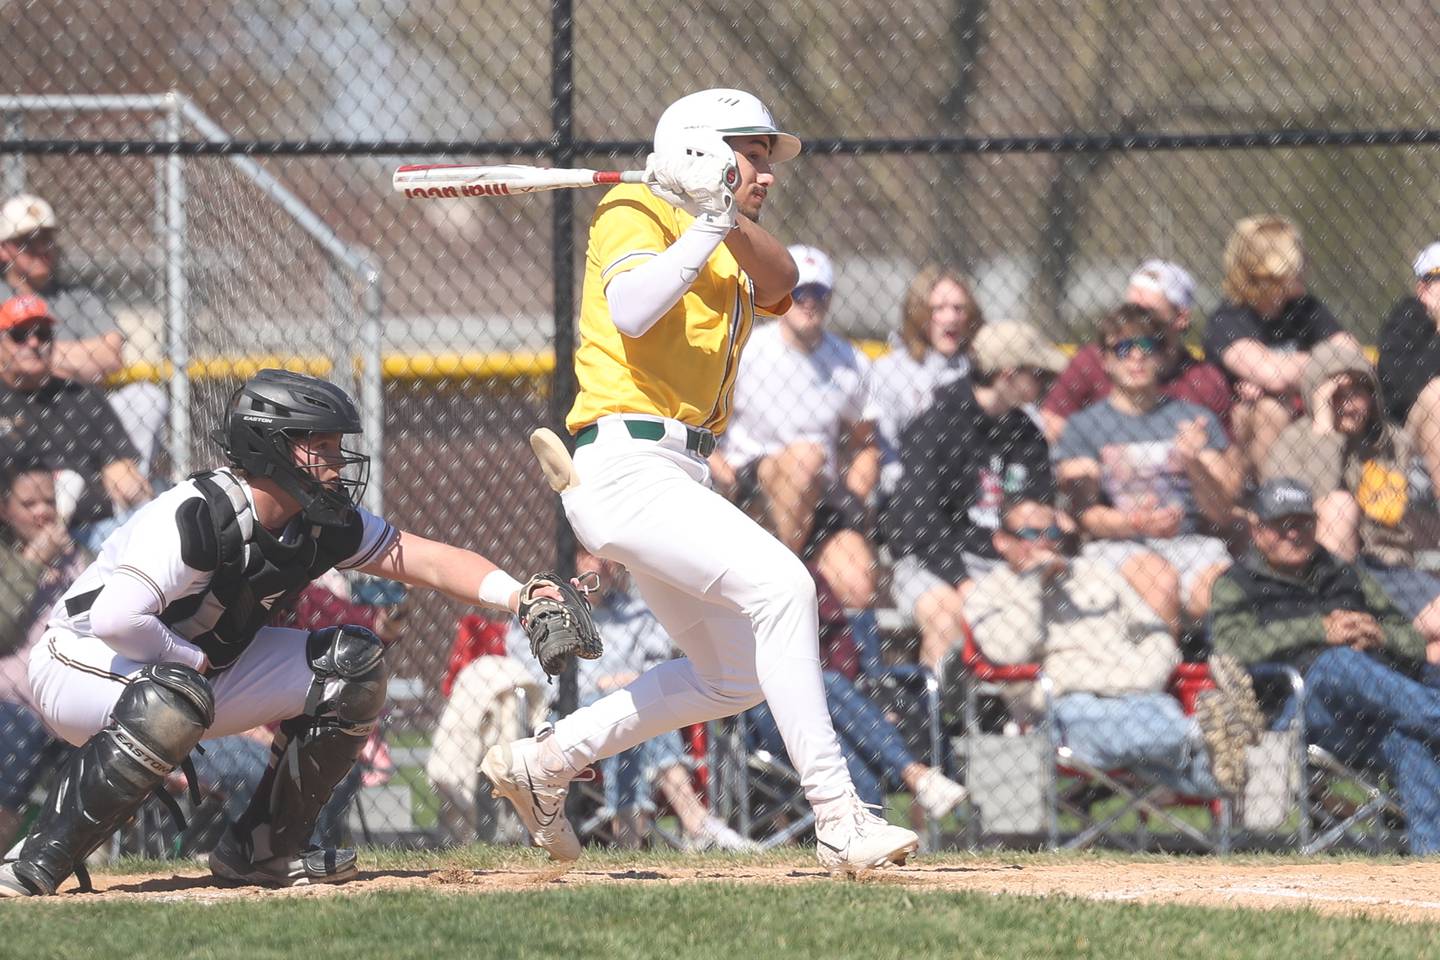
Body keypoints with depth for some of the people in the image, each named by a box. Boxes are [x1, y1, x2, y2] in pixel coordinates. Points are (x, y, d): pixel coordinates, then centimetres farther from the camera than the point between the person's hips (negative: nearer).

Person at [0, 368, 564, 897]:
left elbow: (430, 561, -4)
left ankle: (262, 849, 5)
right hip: (83, 672, -8)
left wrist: (518, 597, -19)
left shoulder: (326, 524, -5)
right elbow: (116, 619, -38)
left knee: (353, 665, -1)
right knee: (175, 700, -42)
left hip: (196, 669, 8)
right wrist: (194, 659, -23)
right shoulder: (196, 517, -30)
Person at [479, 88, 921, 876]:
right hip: (627, 463, -10)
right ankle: (838, 822, -29)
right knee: (780, 582, -24)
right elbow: (630, 310, -24)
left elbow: (778, 282, -2)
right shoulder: (636, 215, -3)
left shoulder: (729, 252, 22)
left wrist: (732, 221, -19)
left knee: (735, 676, 16)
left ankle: (543, 761, 24)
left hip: (677, 482, 10)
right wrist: (707, 225, -24)